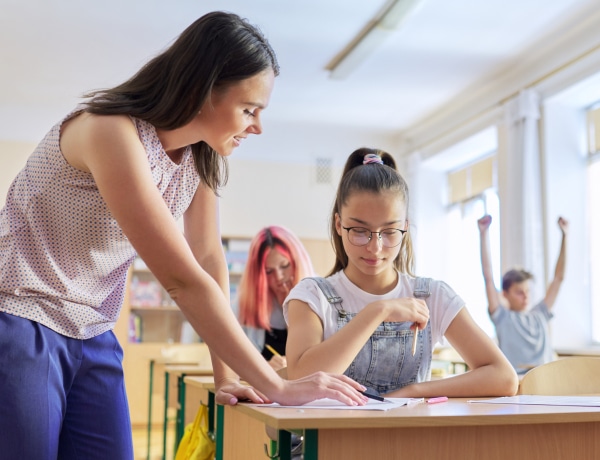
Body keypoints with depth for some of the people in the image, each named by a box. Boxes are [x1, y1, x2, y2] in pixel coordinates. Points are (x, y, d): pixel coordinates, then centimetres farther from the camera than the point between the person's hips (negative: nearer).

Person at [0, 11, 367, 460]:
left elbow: (210, 258, 0)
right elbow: (183, 280, -28)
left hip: (93, 339, 7)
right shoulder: (111, 132, -25)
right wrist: (276, 387, -25)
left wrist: (227, 376, -6)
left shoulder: (202, 155, 0)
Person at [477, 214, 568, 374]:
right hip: (516, 380, -4)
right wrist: (484, 234, -3)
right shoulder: (503, 317, 8)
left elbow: (558, 278, 21)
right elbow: (488, 278, 1)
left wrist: (564, 235, 18)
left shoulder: (540, 315, 20)